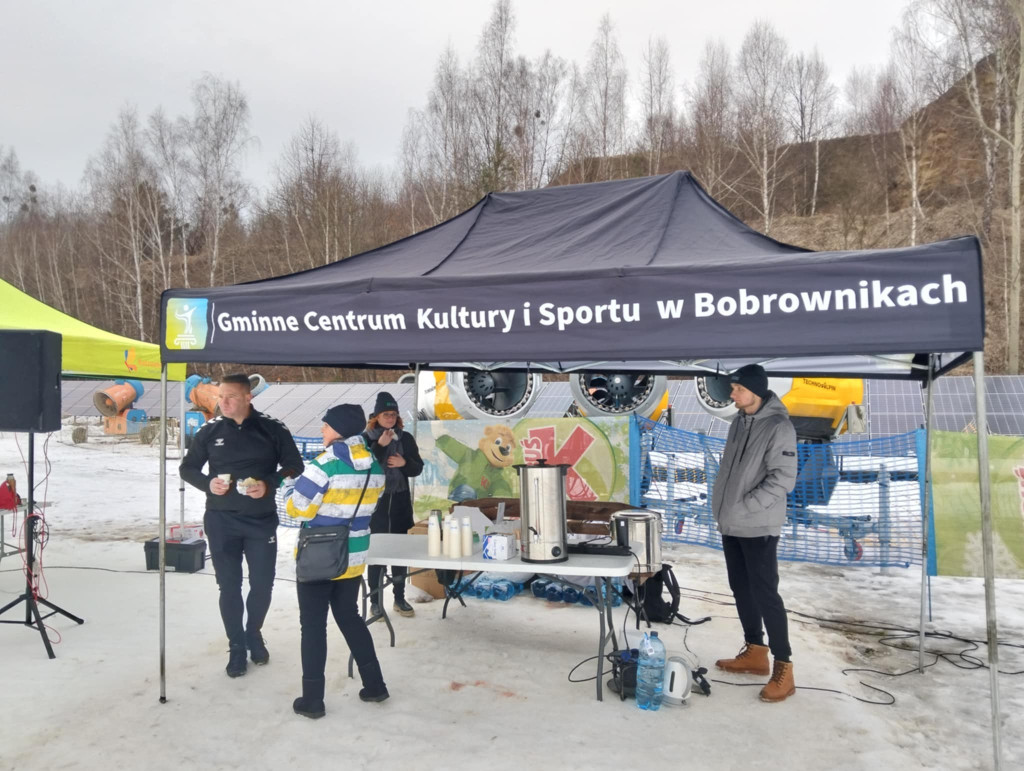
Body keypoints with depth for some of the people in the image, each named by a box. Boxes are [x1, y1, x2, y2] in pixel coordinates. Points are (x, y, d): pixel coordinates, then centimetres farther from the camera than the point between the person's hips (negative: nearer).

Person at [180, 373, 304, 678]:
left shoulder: (273, 429, -6)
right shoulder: (209, 431, -1)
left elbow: (294, 467, 0)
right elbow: (187, 468, 9)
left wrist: (269, 484, -17)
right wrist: (207, 483, -12)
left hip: (262, 521, -1)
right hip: (221, 521, 1)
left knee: (262, 584, 6)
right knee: (229, 586, 7)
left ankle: (254, 634, 34)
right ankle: (236, 645, 25)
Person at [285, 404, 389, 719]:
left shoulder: (325, 465, -21)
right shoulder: (375, 466, 0)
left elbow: (298, 508, -16)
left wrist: (290, 492, 3)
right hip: (354, 557, 6)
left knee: (313, 624, 6)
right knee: (349, 616, 21)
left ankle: (312, 700, 13)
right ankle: (375, 685, 24)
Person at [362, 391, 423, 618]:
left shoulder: (405, 438, 6)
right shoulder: (366, 438, -3)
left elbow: (418, 468, 7)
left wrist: (404, 462, -12)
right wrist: (380, 445, -22)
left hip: (400, 503, 3)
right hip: (375, 503, -3)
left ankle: (400, 598, 22)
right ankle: (375, 600, 13)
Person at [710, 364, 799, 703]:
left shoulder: (778, 426, -15)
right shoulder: (739, 421, 10)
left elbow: (783, 477, -20)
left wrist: (744, 506, -20)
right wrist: (722, 507, 13)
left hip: (758, 527, -8)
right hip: (730, 525, 8)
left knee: (765, 594, -5)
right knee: (741, 589, 15)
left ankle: (783, 669, 4)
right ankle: (755, 652, 28)